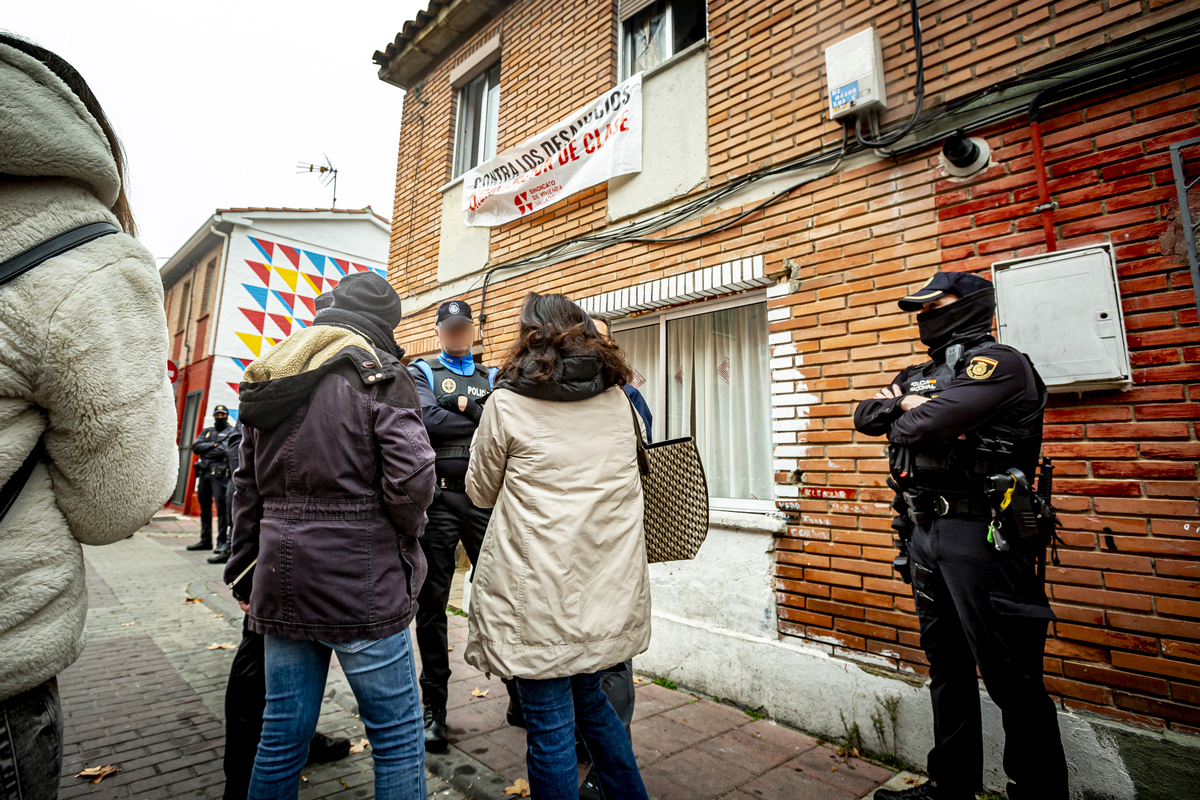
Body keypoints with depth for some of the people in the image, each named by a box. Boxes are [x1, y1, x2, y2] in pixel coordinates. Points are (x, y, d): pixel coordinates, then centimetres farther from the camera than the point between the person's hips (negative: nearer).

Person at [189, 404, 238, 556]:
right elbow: (195, 446, 7)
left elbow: (225, 450, -13)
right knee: (204, 506, 11)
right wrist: (213, 445, -6)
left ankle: (222, 542, -5)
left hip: (220, 473, -6)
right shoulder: (207, 431, 20)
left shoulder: (231, 432, 3)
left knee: (221, 507, -9)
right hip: (204, 472, 6)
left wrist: (206, 450, -3)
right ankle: (205, 540, 20)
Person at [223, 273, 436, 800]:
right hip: (362, 585, -6)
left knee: (282, 735, 20)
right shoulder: (377, 372, -9)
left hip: (280, 582, 7)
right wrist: (406, 533, 2)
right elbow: (412, 480, -19)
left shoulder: (266, 379, 12)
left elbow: (246, 489, 16)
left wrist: (243, 575, 24)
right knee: (397, 735, 7)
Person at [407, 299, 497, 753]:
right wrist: (483, 420, -7)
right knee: (432, 604, 7)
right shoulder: (422, 373, 9)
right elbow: (428, 420, -11)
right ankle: (434, 709, 22)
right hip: (438, 497, -1)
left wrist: (464, 404, -11)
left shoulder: (491, 377, 17)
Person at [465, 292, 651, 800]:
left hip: (541, 596, -4)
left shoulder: (506, 404, -7)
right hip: (608, 589, 5)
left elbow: (481, 492, 5)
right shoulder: (620, 401, 3)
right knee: (588, 697, 24)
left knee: (550, 724, 10)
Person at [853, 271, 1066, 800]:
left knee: (1011, 678, 1)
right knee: (947, 667, 18)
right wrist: (901, 404, -7)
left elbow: (925, 424, -22)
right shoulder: (920, 375, 18)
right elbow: (865, 416, 10)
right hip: (924, 533, 9)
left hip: (979, 534, -8)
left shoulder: (997, 363, -9)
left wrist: (903, 417, -1)